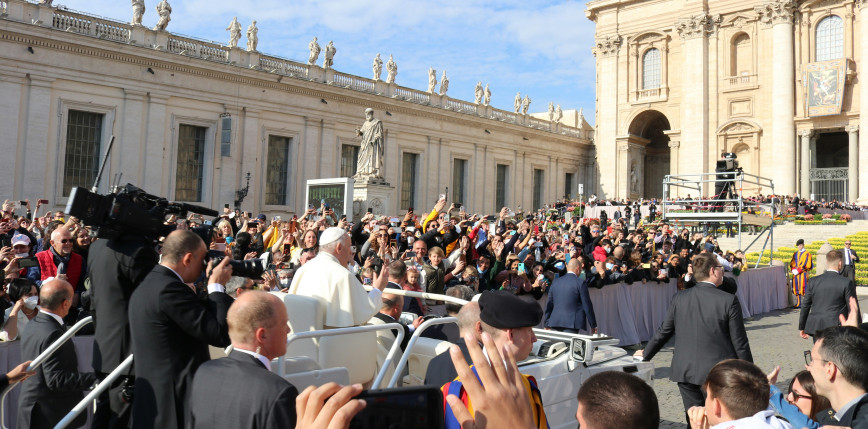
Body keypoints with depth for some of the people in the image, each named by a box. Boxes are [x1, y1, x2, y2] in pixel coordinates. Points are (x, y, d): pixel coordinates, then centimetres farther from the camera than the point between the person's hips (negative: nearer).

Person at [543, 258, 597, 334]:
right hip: (572, 324, -5)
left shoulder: (556, 282, 9)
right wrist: (593, 325, 5)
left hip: (555, 322, 5)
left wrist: (546, 324, 20)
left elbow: (549, 304, 13)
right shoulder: (580, 283, -6)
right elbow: (587, 306, -4)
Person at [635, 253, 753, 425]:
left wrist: (646, 353, 21)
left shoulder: (679, 298, -2)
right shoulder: (729, 300, -11)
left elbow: (664, 332, 6)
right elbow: (739, 342, -7)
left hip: (685, 370, 3)